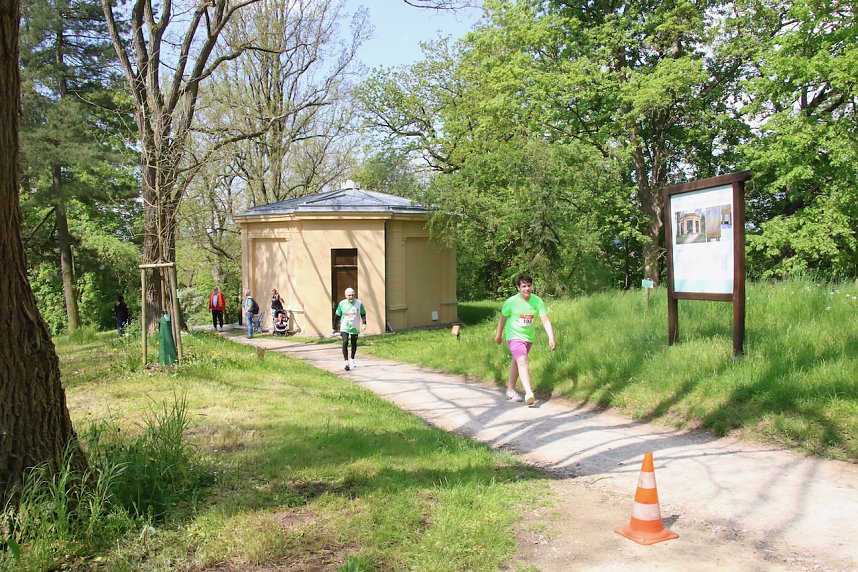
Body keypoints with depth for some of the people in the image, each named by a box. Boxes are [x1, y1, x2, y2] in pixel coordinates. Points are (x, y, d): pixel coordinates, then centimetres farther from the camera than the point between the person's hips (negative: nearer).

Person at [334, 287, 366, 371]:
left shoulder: (359, 303, -7)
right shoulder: (342, 304, -8)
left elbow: (363, 314, 5)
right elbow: (337, 316, 2)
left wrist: (364, 323, -10)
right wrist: (335, 327, 7)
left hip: (355, 328, 2)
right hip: (344, 327, -2)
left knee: (354, 344, 15)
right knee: (345, 343, -19)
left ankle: (352, 360, 38)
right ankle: (346, 362, -18)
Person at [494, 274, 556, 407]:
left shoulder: (537, 301, -9)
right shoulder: (511, 302, -15)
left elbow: (545, 320, -12)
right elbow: (503, 318, 0)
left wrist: (551, 338, -22)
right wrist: (498, 335, 10)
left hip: (529, 337, 4)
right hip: (514, 336, -4)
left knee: (516, 363, 18)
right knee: (522, 362, -21)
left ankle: (510, 390, 34)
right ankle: (529, 394, -32)